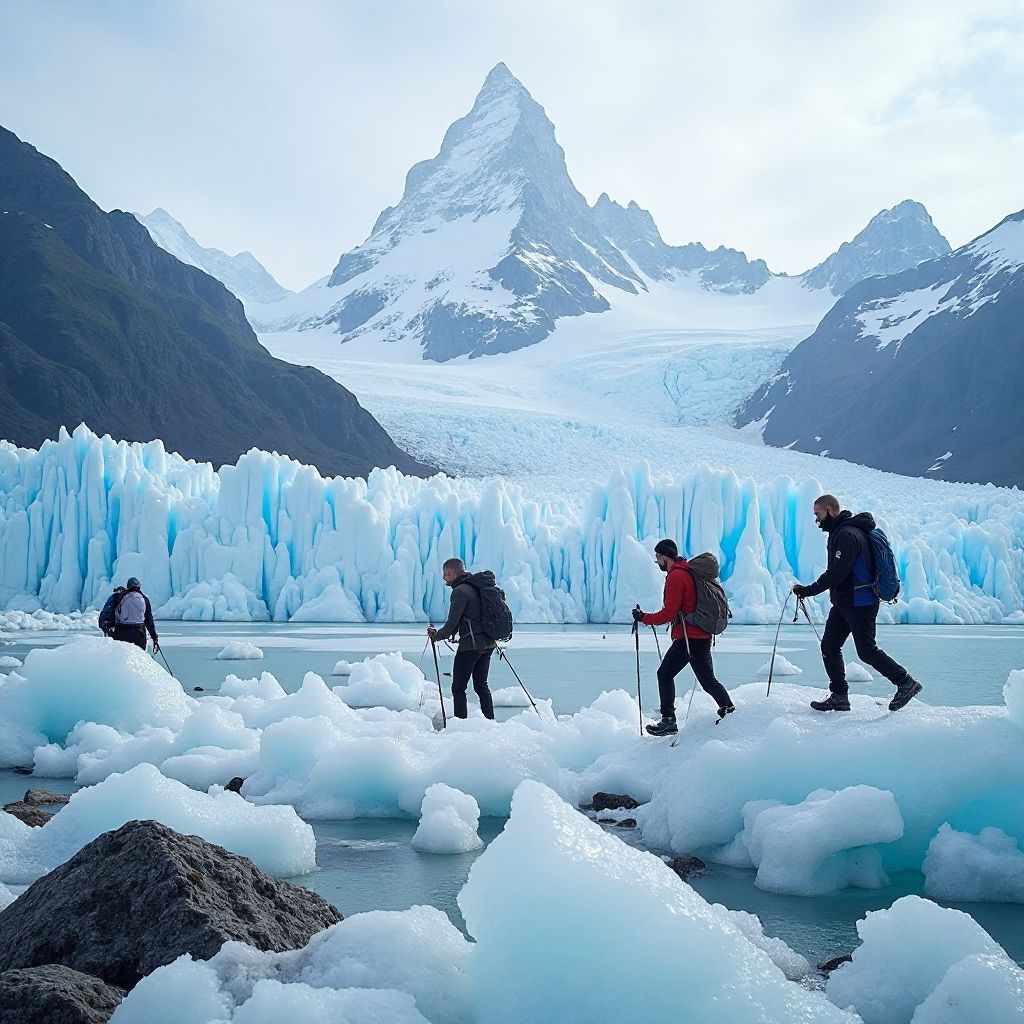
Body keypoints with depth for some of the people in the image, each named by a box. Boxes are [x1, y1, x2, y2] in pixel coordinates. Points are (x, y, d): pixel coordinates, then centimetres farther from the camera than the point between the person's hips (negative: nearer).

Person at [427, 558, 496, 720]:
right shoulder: (478, 586, 13)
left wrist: (437, 635, 2)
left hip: (470, 645, -9)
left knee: (458, 688, -2)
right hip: (488, 644, 9)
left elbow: (452, 622, -13)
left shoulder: (460, 591, -14)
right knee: (481, 686, 14)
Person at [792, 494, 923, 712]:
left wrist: (808, 590, -23)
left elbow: (836, 573, -26)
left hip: (860, 603, -10)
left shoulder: (848, 535, -20)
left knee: (867, 651, -5)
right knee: (829, 647, 6)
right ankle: (839, 697, 10)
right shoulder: (839, 532, 14)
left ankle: (906, 683, 8)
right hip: (843, 603, 10)